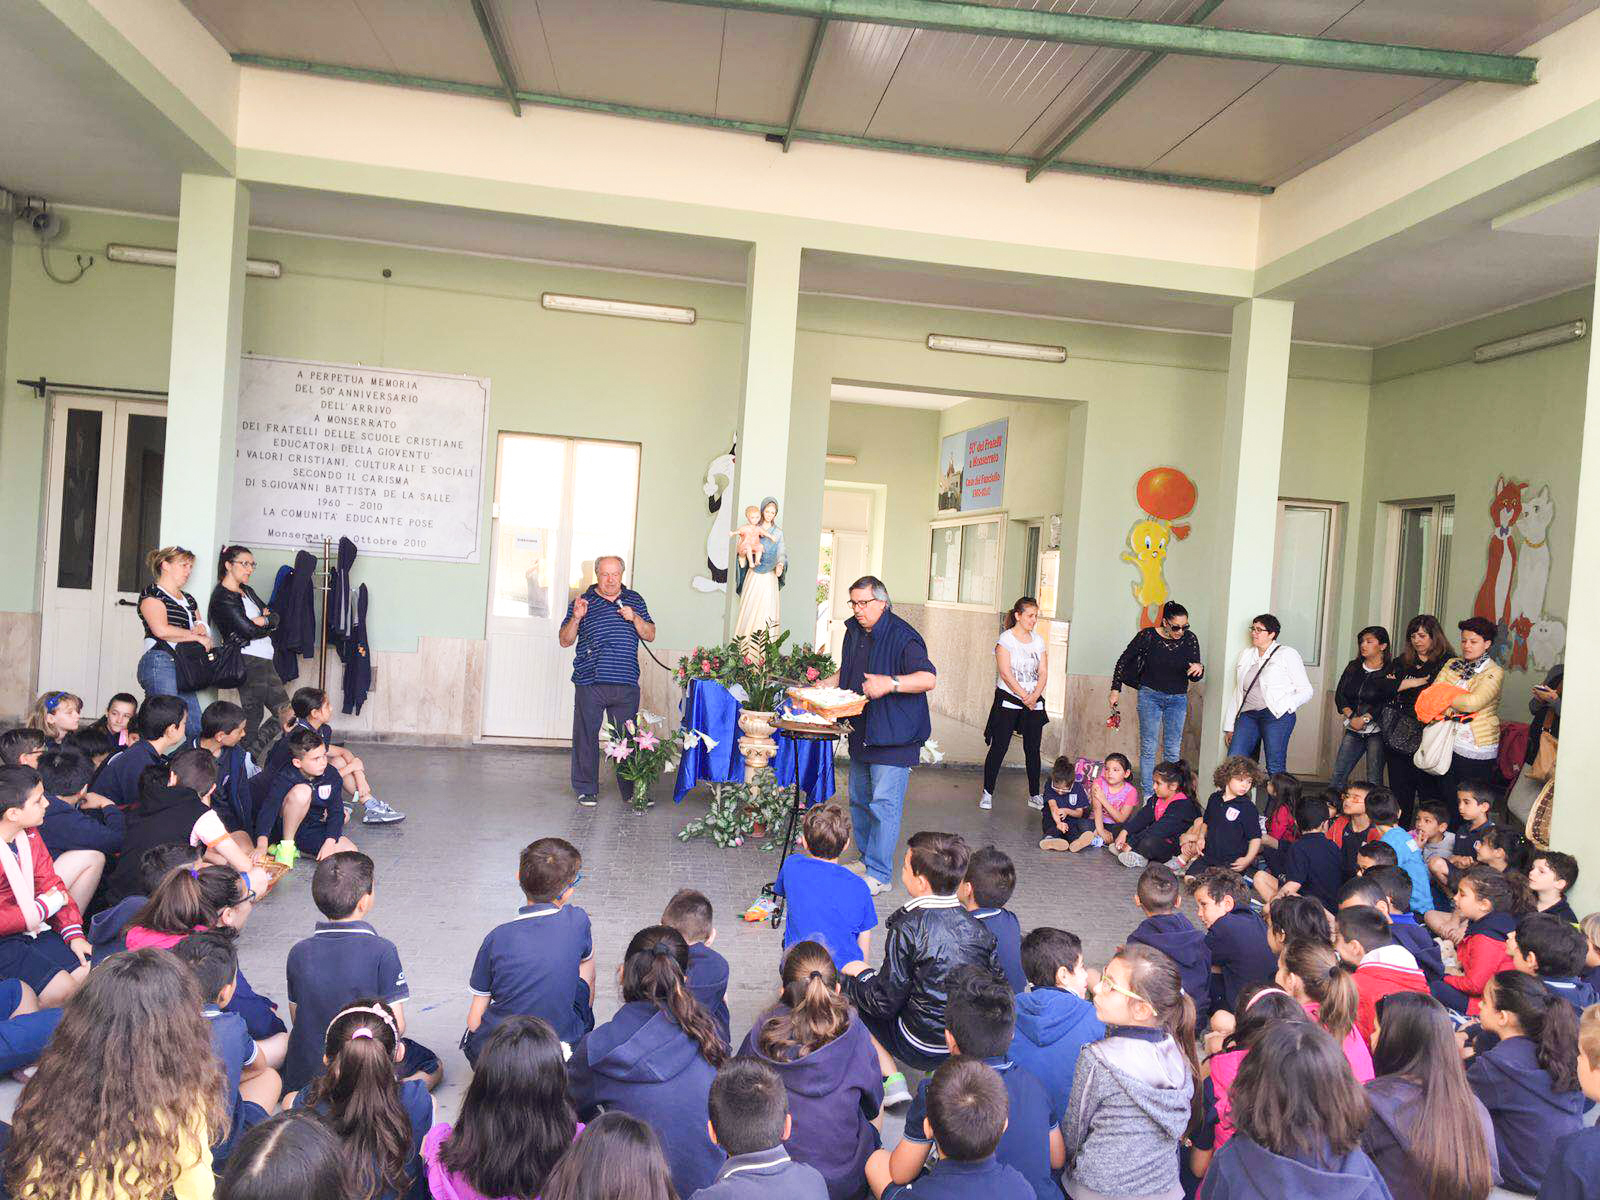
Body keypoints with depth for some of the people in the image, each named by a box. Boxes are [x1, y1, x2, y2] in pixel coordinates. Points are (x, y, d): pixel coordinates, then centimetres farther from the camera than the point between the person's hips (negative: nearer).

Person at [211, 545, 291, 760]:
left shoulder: (246, 591, 19)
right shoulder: (222, 597, -9)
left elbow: (275, 617, 11)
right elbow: (248, 630, -18)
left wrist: (263, 620, -10)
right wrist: (267, 622, 0)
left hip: (264, 660, 9)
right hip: (248, 660, -9)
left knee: (285, 710, 8)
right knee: (253, 715, -5)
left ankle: (248, 756, 13)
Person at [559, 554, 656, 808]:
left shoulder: (635, 600, 14)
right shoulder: (582, 601, 8)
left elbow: (650, 636, 12)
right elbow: (565, 640, 7)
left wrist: (634, 618, -5)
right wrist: (576, 618, -11)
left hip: (626, 683, 1)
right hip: (590, 682, -1)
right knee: (586, 735, 0)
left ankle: (631, 790, 13)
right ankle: (586, 789, 11)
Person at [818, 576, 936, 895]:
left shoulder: (902, 637, -15)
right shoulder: (854, 632, 11)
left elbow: (929, 678, -22)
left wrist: (891, 683, -32)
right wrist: (827, 684, 10)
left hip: (893, 736, -8)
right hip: (861, 733, 9)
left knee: (884, 804, -9)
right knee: (859, 800, 15)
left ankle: (879, 875, -3)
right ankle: (866, 859, 29)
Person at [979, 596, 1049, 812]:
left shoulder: (1039, 640, 10)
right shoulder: (1005, 638, -6)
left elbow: (1043, 672, 5)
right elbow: (1005, 673, -13)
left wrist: (1034, 696, -10)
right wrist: (1025, 697, -14)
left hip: (1034, 701, 4)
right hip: (1008, 700, -4)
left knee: (1033, 749, 7)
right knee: (999, 747, -3)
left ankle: (1034, 795, 15)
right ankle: (987, 793, 5)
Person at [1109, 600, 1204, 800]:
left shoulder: (1190, 639, -5)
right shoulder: (1148, 636, -11)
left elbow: (1194, 678, 2)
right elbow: (1123, 660, 1)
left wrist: (1199, 669, -21)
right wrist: (1116, 689, -1)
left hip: (1178, 699, 2)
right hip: (1150, 695, -2)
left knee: (1173, 751, 4)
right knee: (1148, 748, -1)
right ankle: (1147, 796, 5)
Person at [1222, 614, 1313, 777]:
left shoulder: (1287, 654, 7)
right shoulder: (1246, 656, 21)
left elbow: (1306, 690, 3)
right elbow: (1236, 693, 22)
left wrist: (1283, 706, -13)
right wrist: (1230, 727, 18)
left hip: (1276, 715, -5)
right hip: (1248, 715, 5)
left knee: (1275, 767, -10)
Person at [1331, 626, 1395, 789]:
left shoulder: (1391, 671, -4)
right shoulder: (1353, 667, 12)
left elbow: (1387, 702, -13)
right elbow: (1339, 695, 7)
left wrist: (1364, 719, -17)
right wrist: (1351, 716, -8)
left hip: (1376, 731, -5)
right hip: (1353, 730, 5)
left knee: (1374, 781, -3)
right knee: (1338, 775, 2)